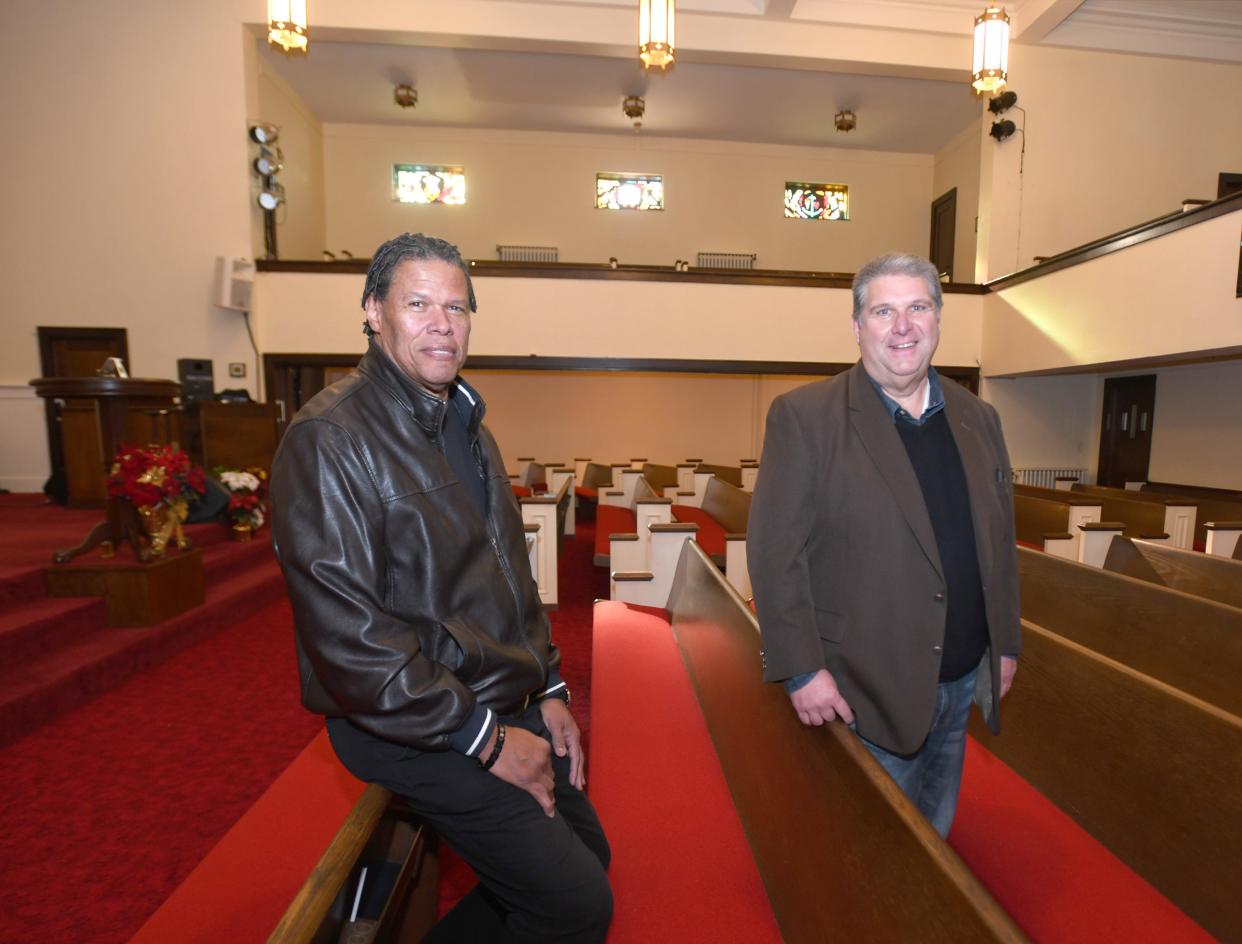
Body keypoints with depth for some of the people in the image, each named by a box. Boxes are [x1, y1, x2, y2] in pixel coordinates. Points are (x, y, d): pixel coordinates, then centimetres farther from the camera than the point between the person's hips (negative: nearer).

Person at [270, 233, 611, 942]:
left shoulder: (469, 426, 9)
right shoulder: (330, 438, -18)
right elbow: (346, 632, -23)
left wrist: (549, 689, 7)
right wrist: (484, 738, -17)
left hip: (510, 707, 8)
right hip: (420, 730, -8)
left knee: (589, 853, 19)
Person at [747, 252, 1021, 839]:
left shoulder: (978, 420, 6)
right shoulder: (804, 416, -14)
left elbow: (999, 540, 13)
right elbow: (775, 551, -17)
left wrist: (1006, 643, 12)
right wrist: (803, 669, -18)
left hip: (963, 682, 6)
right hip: (869, 690, -6)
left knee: (934, 836, 25)